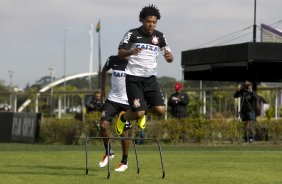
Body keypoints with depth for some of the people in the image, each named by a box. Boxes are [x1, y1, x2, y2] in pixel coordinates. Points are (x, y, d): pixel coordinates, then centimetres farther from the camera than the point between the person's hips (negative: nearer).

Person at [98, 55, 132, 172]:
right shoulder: (113, 60, -3)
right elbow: (104, 70, 19)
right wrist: (103, 88, 18)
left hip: (127, 102, -3)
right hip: (112, 99, 3)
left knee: (124, 132, -1)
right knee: (103, 125, -12)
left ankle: (124, 162, 17)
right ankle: (108, 153, 12)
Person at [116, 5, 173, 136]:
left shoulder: (160, 37, 6)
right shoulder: (133, 34, -4)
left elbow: (170, 59, 7)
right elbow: (120, 54, -7)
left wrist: (169, 56, -18)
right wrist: (130, 52, -30)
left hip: (150, 78, 4)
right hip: (134, 78, -4)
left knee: (160, 110, -10)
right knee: (138, 113, -12)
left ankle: (144, 110, 25)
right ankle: (122, 118, 24)